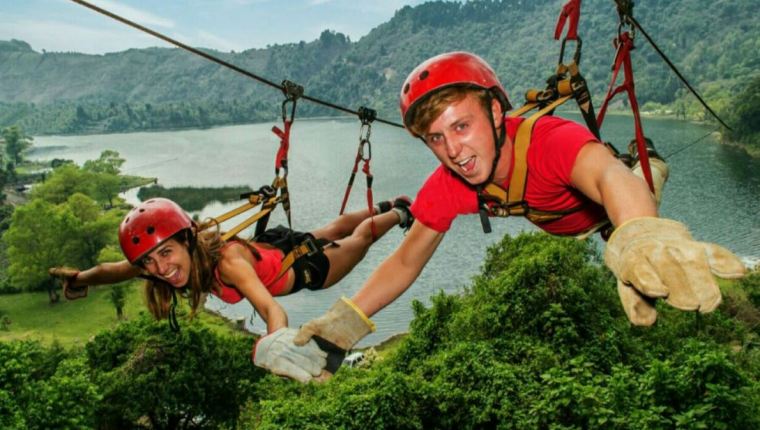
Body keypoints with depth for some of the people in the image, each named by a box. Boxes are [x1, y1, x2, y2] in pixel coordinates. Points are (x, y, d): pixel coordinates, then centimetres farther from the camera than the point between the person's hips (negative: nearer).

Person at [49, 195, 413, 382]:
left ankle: (398, 213, 54)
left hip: (305, 264, -6)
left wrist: (278, 344, -79)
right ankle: (383, 207, 61)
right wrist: (80, 278, -21)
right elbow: (111, 270, -8)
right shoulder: (160, 259, -27)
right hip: (270, 244, 6)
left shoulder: (227, 260, -47)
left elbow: (270, 307, -63)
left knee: (359, 239, 25)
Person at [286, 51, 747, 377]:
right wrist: (346, 320, -36)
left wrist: (644, 239, -89)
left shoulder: (552, 139, -45)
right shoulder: (446, 187, -28)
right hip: (567, 239, 4)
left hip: (617, 212, -3)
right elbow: (407, 260, -22)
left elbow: (608, 175, -66)